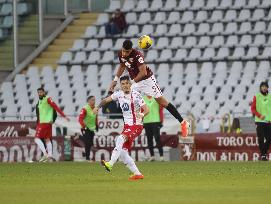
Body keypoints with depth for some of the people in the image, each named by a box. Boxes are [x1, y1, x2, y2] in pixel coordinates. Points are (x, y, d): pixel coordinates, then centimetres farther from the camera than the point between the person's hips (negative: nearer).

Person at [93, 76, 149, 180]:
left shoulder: (136, 95, -13)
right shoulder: (119, 94, 4)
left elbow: (146, 110, -17)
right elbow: (106, 100, 19)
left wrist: (142, 114, -37)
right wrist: (98, 107, 3)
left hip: (136, 126, -7)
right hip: (127, 126, 7)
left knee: (121, 138, -33)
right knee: (122, 153, 1)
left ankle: (110, 164, -44)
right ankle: (137, 174, 9)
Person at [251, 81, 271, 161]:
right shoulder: (256, 97, 1)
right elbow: (253, 108, 0)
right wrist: (259, 115, -14)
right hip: (259, 121, -3)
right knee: (261, 139, -5)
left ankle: (265, 152, 19)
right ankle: (263, 154, 2)